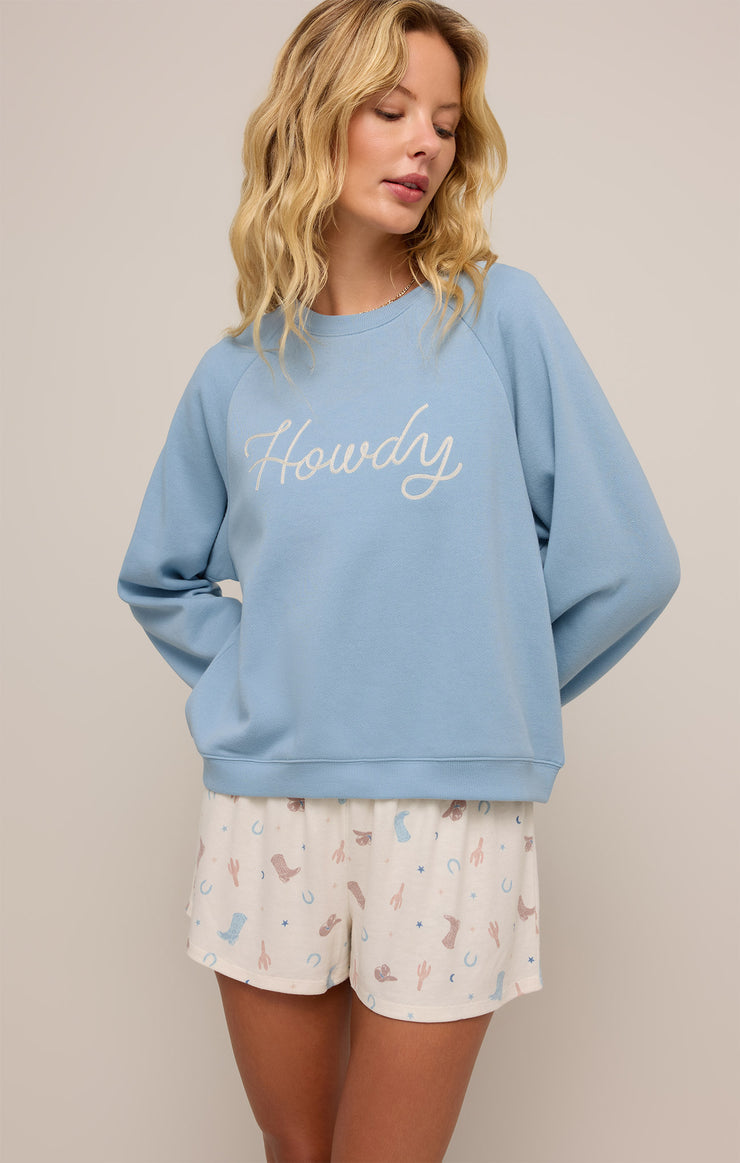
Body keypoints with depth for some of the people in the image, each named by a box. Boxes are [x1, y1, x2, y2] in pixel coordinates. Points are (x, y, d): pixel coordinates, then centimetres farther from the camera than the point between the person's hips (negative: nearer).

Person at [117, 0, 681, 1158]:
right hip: (264, 807, 3)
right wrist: (249, 685, 5)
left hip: (451, 811, -2)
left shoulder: (500, 315, -4)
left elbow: (625, 563, -4)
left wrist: (491, 691, 2)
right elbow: (161, 577, 17)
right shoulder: (239, 371, 4)